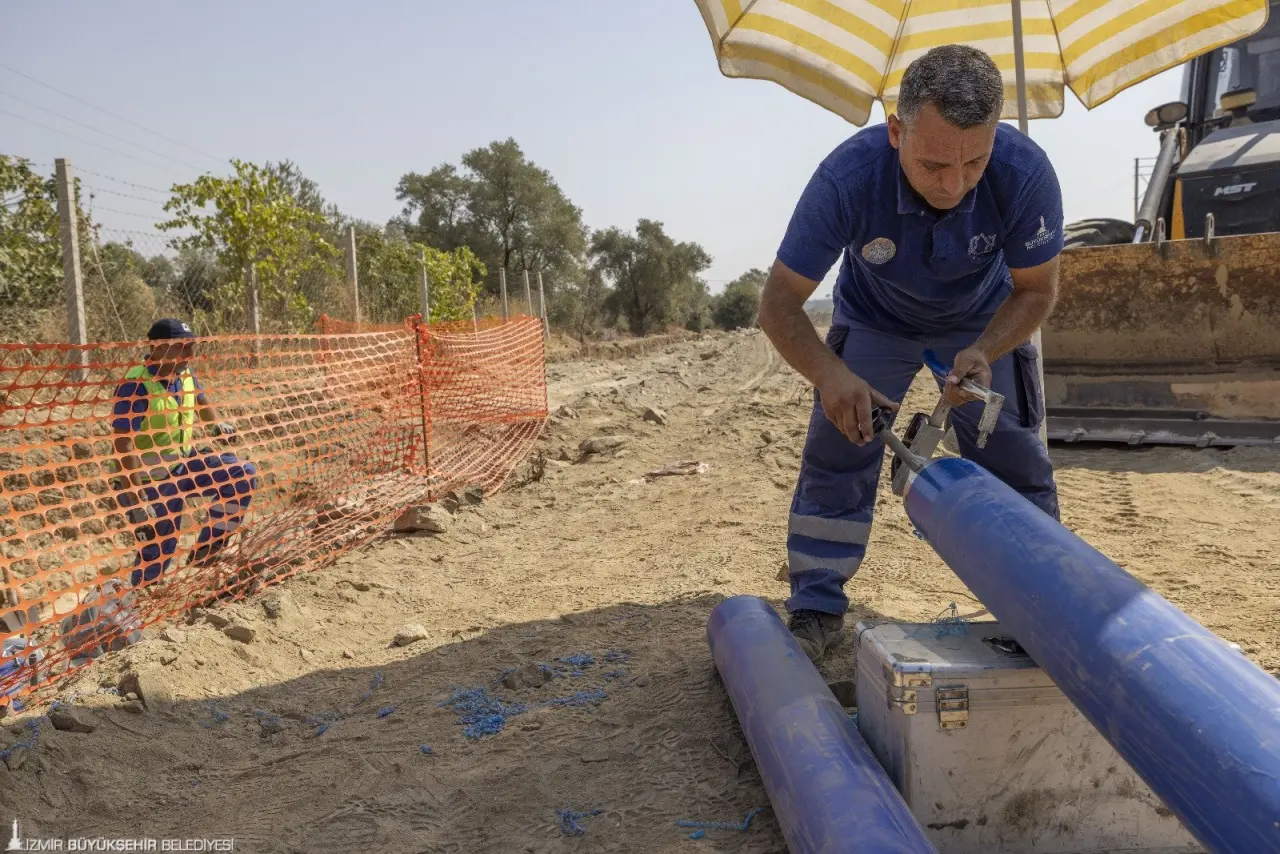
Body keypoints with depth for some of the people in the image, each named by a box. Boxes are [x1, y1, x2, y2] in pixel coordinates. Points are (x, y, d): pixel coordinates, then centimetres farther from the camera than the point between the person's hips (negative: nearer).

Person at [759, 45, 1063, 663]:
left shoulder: (1025, 172, -35)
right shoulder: (848, 177, -38)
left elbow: (1036, 289, -19)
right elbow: (780, 301, -32)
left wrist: (983, 352, -38)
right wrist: (828, 373, -50)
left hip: (983, 323, 1)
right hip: (873, 321, 0)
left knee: (1014, 461, -3)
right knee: (836, 455, -8)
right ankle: (816, 612, 3)